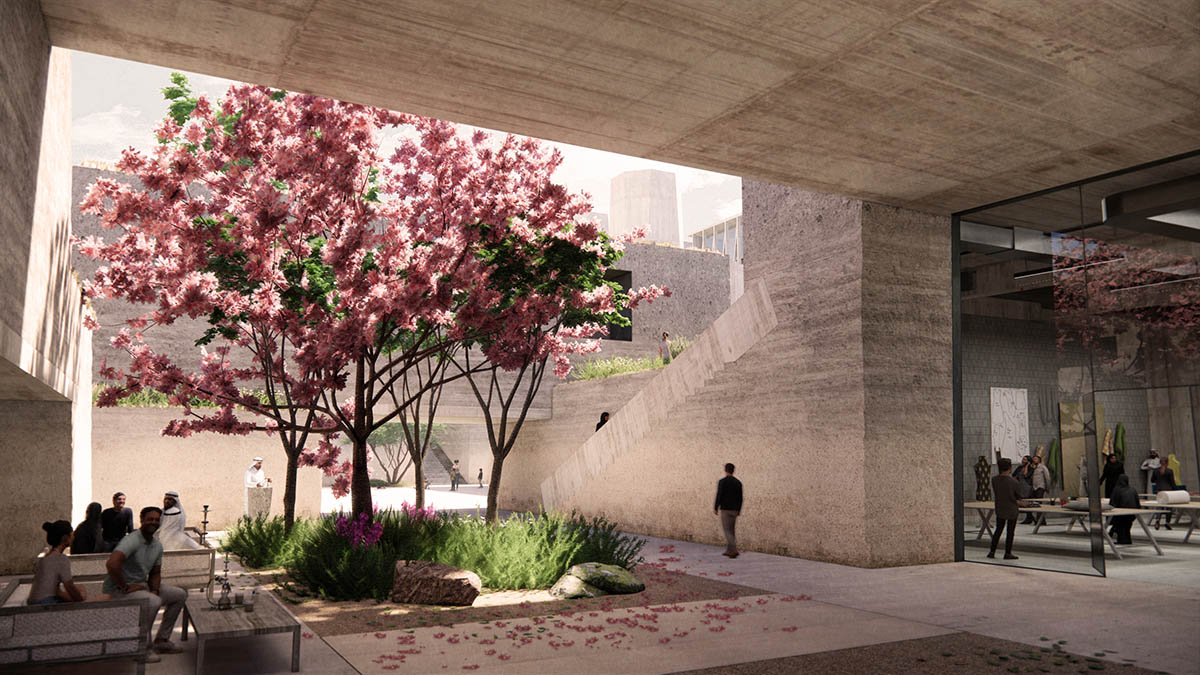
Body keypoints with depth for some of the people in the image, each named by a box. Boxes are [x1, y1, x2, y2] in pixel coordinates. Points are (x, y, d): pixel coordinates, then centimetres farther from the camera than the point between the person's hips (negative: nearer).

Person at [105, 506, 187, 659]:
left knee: (180, 595, 8)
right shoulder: (132, 540, -22)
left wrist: (154, 590, -5)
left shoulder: (157, 546, 6)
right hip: (118, 589, -9)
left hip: (141, 585, 9)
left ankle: (161, 640, 13)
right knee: (153, 601, -34)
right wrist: (125, 587, -27)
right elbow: (112, 564, -37)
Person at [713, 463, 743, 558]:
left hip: (725, 509, -5)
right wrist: (739, 510, 16)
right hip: (734, 510, 5)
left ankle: (734, 550, -17)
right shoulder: (738, 482, 5)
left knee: (727, 531, -4)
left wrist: (715, 508, -5)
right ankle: (728, 551, 16)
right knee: (731, 530, 14)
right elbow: (740, 498, 6)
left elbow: (719, 496, -14)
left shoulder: (722, 482, -11)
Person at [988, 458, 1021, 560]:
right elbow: (1019, 496, -8)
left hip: (999, 509, 4)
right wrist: (1017, 502, 13)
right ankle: (1007, 553, 10)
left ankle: (992, 552, 15)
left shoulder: (994, 479, -5)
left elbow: (994, 495, 3)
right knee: (1010, 532, 6)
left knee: (998, 530, 15)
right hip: (1012, 510, -4)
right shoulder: (1013, 481, -17)